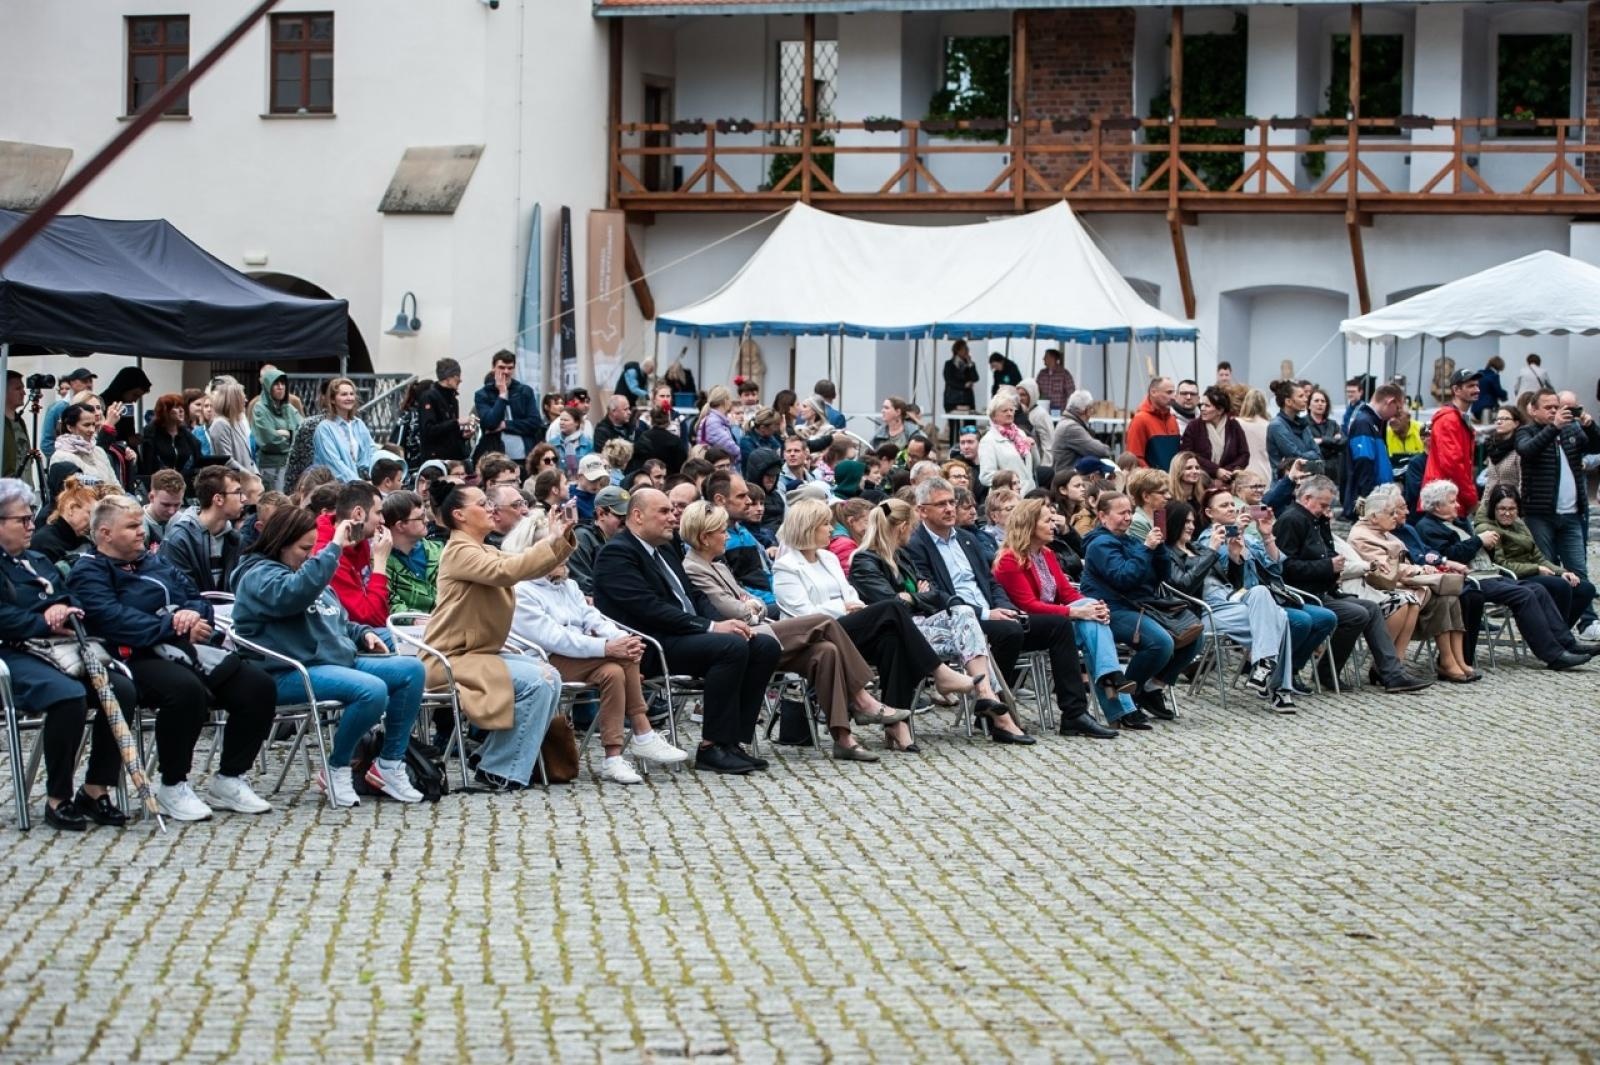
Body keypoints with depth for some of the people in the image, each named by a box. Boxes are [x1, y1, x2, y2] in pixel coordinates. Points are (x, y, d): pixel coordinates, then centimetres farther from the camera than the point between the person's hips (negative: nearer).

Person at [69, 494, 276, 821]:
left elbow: (198, 599, 20)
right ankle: (172, 787, -18)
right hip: (138, 657, -7)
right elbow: (113, 620, -14)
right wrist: (173, 626, -17)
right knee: (185, 689, -38)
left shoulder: (157, 562, 27)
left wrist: (193, 613, -5)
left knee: (258, 686, -13)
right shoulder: (89, 572, 3)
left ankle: (229, 780, 0)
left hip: (189, 649, 7)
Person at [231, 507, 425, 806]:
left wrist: (363, 633, 10)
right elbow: (296, 592, -32)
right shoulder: (259, 576, -8)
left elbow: (339, 622, 31)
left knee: (411, 670, -5)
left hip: (338, 661, 9)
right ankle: (336, 770, -11)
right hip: (290, 674, -9)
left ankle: (389, 764, 0)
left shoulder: (305, 571, 20)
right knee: (372, 690, -31)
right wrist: (334, 547, -27)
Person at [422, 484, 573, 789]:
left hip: (482, 651, 10)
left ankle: (494, 754, 6)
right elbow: (506, 571, -30)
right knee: (536, 681, -21)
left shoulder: (486, 552, 17)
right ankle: (499, 770, -13)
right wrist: (550, 540, -26)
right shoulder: (459, 552, -13)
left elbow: (533, 566, 9)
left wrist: (562, 538, -7)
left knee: (550, 677, 0)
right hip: (452, 658, -10)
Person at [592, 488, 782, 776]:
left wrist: (726, 622, -1)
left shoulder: (665, 550, 22)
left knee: (766, 646, -5)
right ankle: (711, 747, -22)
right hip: (649, 648, -10)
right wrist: (711, 627, -21)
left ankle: (734, 741, -6)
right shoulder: (616, 554, -9)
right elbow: (650, 608, -19)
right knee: (732, 646, -29)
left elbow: (695, 596, 21)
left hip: (686, 635, 10)